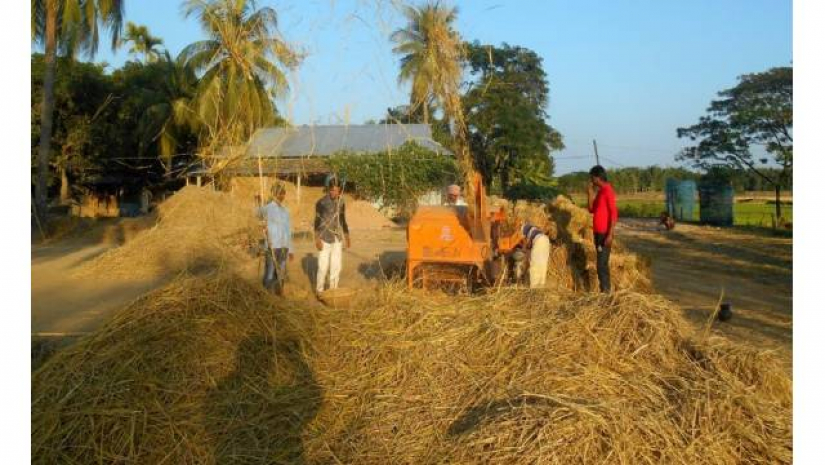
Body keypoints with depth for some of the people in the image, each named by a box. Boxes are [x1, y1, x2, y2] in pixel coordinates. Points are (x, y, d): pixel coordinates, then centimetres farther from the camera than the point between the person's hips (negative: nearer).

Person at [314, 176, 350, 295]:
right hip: (325, 239, -5)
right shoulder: (321, 202, -10)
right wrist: (317, 239, -15)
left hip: (337, 239, 5)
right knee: (323, 267, -3)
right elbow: (317, 222, -9)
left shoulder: (341, 202, 5)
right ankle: (319, 290, 10)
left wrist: (347, 236, 15)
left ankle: (333, 289, 19)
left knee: (336, 266, 8)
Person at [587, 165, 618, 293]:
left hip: (604, 234, -10)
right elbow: (591, 210, 17)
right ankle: (604, 290, 17)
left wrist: (610, 234, -23)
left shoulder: (608, 191, -14)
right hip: (598, 233, 10)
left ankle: (605, 291, -6)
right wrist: (590, 193, 8)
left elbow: (614, 213, -19)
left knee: (602, 265, -10)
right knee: (602, 264, 12)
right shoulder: (600, 191, 15)